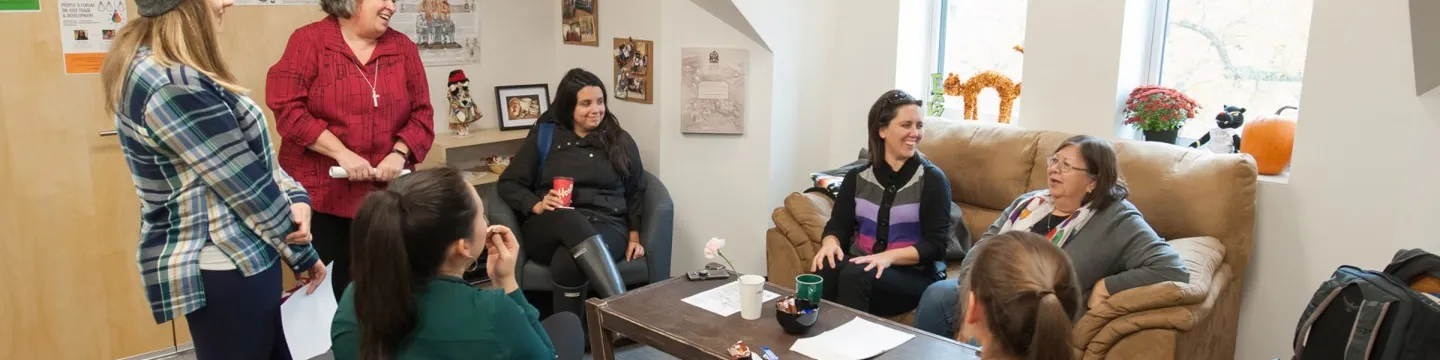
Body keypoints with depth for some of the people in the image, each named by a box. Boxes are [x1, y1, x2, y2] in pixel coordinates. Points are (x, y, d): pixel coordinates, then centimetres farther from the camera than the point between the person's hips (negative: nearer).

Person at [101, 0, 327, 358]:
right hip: (222, 268, -10)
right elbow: (246, 185, -20)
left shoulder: (152, 66, 8)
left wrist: (295, 196, -7)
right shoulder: (173, 86, -25)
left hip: (227, 259, 10)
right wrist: (303, 255, -8)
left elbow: (251, 155, 9)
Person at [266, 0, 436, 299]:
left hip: (385, 195, 3)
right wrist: (341, 153, -16)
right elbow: (287, 107, -10)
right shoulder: (309, 40, -2)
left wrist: (399, 153, -9)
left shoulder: (403, 48, 9)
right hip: (320, 194, -3)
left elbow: (421, 113, 8)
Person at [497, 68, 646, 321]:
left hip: (606, 225, 0)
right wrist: (537, 205, -9)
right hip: (548, 229, 0)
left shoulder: (620, 140, 16)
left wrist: (634, 235, 4)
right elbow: (508, 183, 10)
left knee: (567, 262, -38)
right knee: (570, 218, -41)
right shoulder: (544, 137, 13)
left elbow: (636, 192, 18)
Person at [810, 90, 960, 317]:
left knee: (855, 275, -34)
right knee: (825, 270, -31)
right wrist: (830, 242, -18)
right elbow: (839, 225, 7)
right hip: (863, 265, 3)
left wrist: (889, 257, -24)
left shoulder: (932, 179, -2)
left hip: (916, 275, -3)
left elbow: (936, 245, -9)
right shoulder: (857, 178, 11)